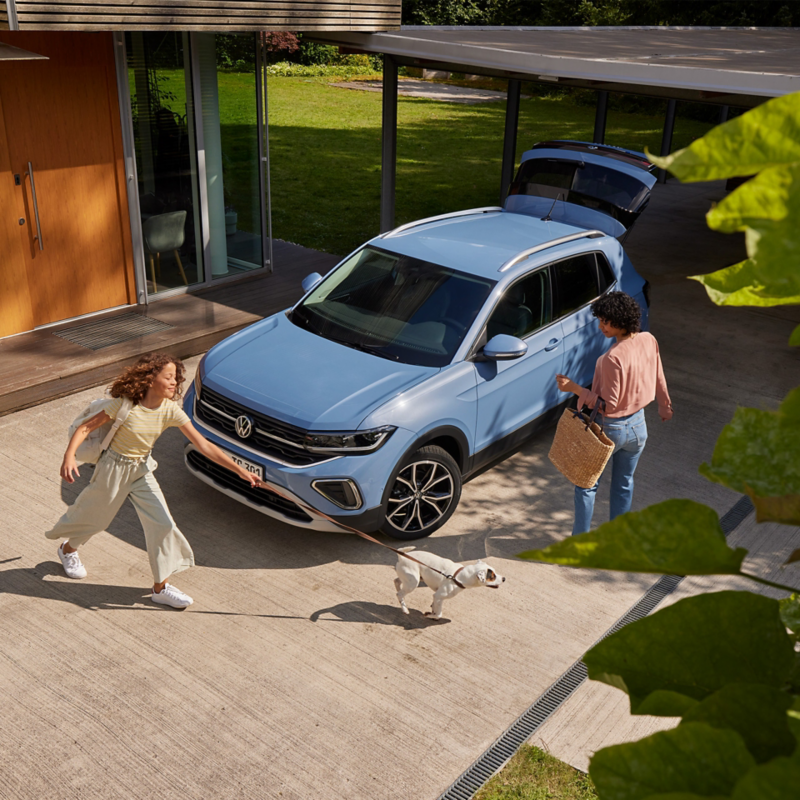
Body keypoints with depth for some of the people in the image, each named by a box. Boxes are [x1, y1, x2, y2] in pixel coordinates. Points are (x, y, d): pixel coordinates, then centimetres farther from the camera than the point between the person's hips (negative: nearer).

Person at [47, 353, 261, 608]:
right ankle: (68, 549, 53)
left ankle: (160, 587, 12)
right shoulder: (124, 405, -25)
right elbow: (86, 427, -17)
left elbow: (204, 445, -15)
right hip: (114, 468, -4)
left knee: (163, 524, -4)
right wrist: (69, 456, -34)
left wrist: (240, 470, -19)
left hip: (143, 470, 4)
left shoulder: (170, 411, -15)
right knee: (94, 517, 16)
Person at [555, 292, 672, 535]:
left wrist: (574, 388, -22)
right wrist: (665, 405, 25)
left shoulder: (613, 358, -29)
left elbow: (608, 404, -24)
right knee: (624, 484, 22)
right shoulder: (649, 340, -7)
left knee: (587, 484, 12)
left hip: (610, 429, -7)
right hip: (638, 425, 7)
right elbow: (658, 379, 8)